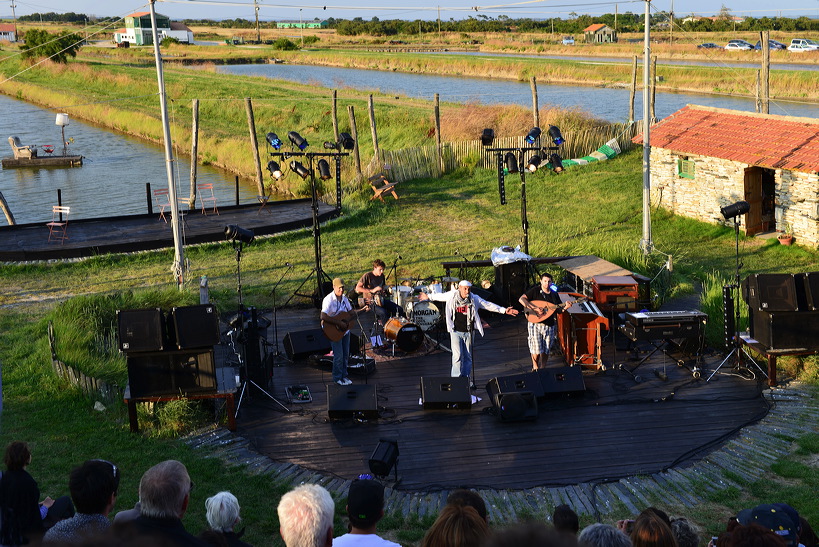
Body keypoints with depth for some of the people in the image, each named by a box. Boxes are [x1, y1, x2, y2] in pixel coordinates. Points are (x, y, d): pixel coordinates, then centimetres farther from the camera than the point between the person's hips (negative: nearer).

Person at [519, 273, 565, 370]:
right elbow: (521, 299, -15)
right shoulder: (535, 291, -4)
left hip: (549, 325, 4)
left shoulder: (554, 294, 11)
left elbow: (559, 310, 15)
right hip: (535, 324, -4)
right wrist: (535, 308, -23)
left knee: (546, 350, 7)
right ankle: (535, 368, 9)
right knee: (536, 349, -7)